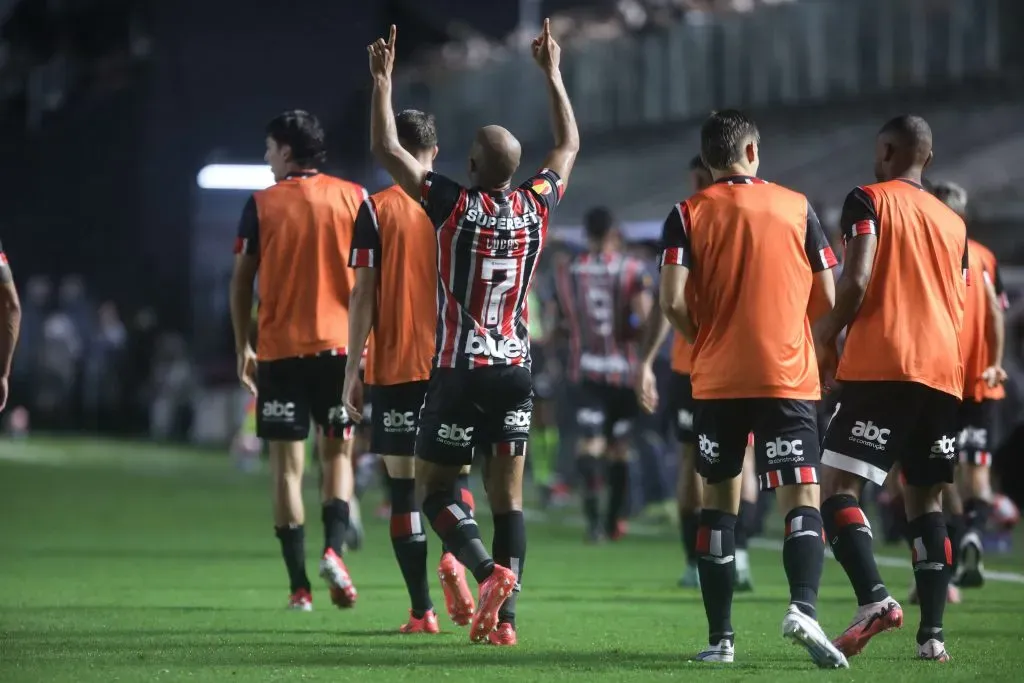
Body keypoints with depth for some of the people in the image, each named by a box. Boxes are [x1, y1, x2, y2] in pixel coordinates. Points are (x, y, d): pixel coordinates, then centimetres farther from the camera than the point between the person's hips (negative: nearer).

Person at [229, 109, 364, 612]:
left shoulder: (261, 205, 1)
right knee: (338, 454, 12)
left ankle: (299, 585, -1)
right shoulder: (352, 198, 4)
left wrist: (243, 349, 11)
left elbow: (241, 282, 2)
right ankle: (333, 549, -14)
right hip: (340, 344, 1)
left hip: (279, 349, -1)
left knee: (287, 466, 3)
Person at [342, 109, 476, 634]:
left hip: (394, 367, -2)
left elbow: (363, 295, -5)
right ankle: (453, 556, -15)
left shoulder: (377, 210, -3)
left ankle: (422, 611, -1)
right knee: (454, 472, 15)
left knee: (404, 483, 2)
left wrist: (352, 370, 0)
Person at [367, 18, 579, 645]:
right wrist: (553, 74, 27)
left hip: (460, 370, -4)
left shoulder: (455, 207, -10)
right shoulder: (536, 206, 2)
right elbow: (570, 146, 20)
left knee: (436, 487, 4)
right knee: (508, 494, 4)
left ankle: (489, 571, -21)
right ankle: (504, 617, -3)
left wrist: (382, 82, 1)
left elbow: (388, 151, -7)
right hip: (517, 370, 4)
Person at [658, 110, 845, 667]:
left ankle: (720, 637, 8)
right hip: (789, 379, -1)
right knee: (802, 499, -4)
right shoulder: (796, 208, 4)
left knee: (719, 502, 12)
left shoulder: (688, 214, 1)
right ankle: (803, 606, -30)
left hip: (717, 381, 1)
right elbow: (828, 301, 4)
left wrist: (704, 339, 10)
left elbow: (673, 302, -10)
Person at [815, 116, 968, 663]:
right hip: (943, 372, 6)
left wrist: (827, 333, 3)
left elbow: (856, 280, -12)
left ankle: (874, 598, -28)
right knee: (926, 499, 11)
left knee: (839, 486, -6)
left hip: (880, 367, -6)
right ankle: (933, 634, 3)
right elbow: (957, 309, 19)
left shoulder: (868, 201, 2)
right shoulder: (953, 222, 20)